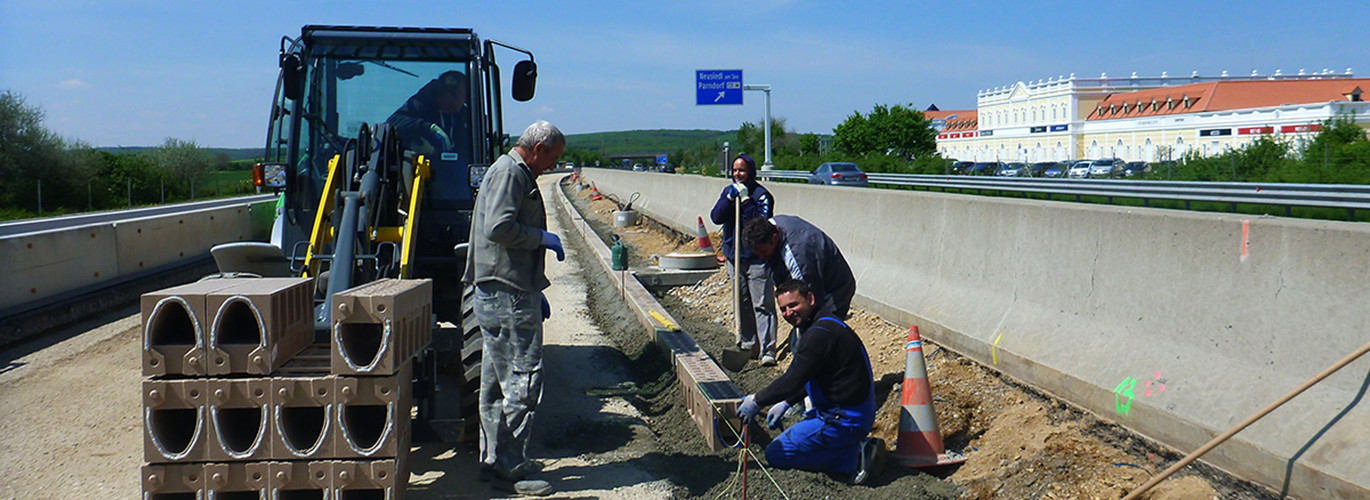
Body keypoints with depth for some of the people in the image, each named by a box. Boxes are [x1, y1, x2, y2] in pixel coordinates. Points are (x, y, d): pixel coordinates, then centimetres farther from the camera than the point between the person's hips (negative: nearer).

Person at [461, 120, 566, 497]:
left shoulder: (518, 174, 23)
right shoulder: (509, 172, -10)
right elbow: (499, 227, -24)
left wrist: (536, 291, 26)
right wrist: (542, 237, -10)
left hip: (502, 294, 11)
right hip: (507, 295, -11)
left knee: (498, 381, 14)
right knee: (523, 381, -9)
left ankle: (494, 459, 23)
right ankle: (509, 470, -4)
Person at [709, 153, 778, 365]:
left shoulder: (761, 194, -8)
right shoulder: (728, 191, 10)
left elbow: (760, 222, -20)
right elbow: (716, 217, -2)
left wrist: (746, 200, -21)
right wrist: (730, 198, -12)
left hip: (757, 258, -6)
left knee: (762, 304, -7)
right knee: (742, 303, 14)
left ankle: (768, 350, -8)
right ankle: (748, 344, 25)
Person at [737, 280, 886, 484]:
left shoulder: (820, 333, -21)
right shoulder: (826, 325, 12)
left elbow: (793, 380, -20)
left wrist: (757, 401, -7)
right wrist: (786, 403, 21)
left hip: (843, 419, -11)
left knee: (775, 454, -3)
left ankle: (853, 458, -8)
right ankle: (859, 447, 11)